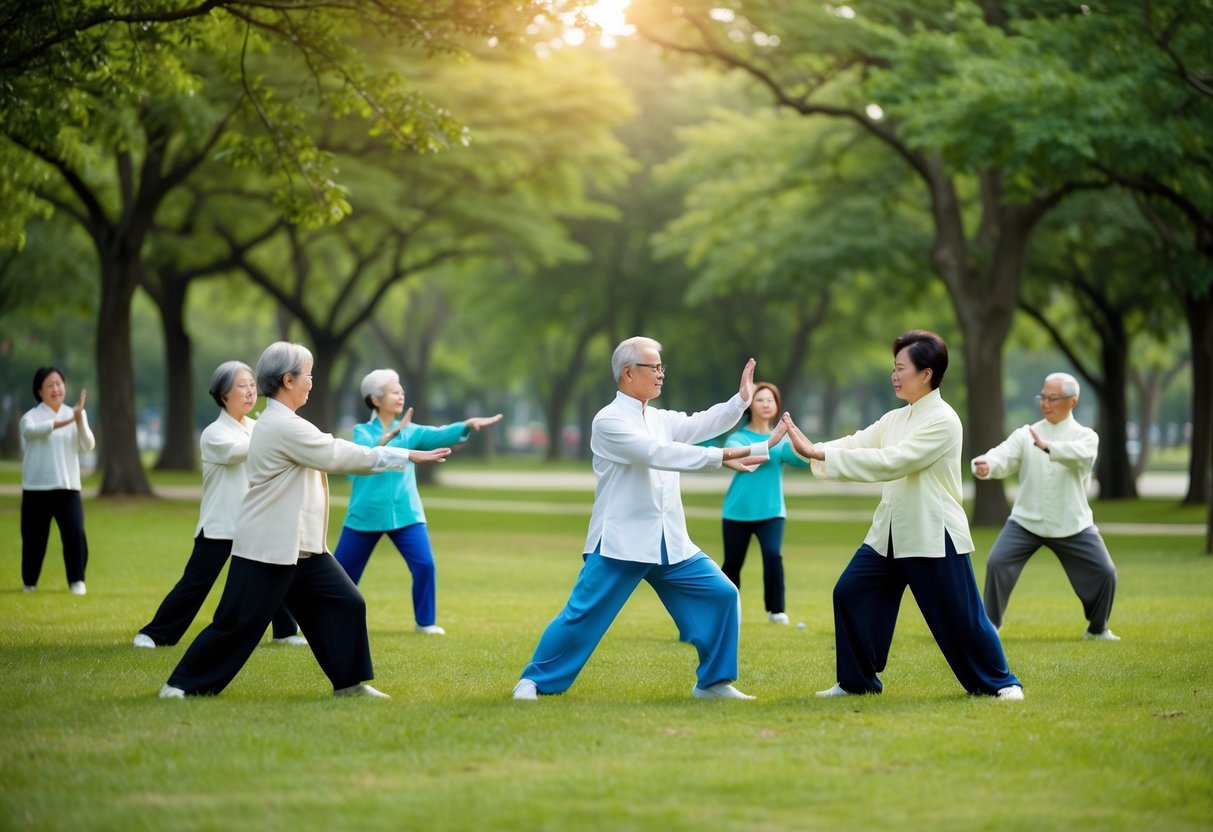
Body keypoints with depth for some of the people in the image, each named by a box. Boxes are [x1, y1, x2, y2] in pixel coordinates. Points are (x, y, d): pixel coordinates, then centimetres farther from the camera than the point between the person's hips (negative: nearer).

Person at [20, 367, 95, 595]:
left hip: (68, 487, 2)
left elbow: (88, 446, -5)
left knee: (75, 533, -14)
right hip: (36, 488, -2)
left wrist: (79, 418, -21)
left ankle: (76, 580, -2)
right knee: (34, 537, 3)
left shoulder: (76, 415, 7)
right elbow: (32, 430, -29)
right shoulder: (31, 417, -4)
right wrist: (64, 422, -41)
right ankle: (29, 583, 24)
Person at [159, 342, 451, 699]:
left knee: (346, 603, 4)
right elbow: (340, 456, -15)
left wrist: (390, 454, 9)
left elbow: (332, 455, 17)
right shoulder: (283, 427, -19)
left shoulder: (281, 423, 13)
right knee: (238, 623, -4)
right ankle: (182, 684, 7)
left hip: (300, 545, 10)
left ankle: (350, 682, 12)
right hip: (268, 546, -10)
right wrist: (407, 455, -9)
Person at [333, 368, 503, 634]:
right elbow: (366, 452, -23)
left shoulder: (410, 431, 5)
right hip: (365, 513, -1)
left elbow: (439, 435, -13)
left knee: (424, 565, -12)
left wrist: (468, 424, -31)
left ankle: (425, 621, 4)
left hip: (404, 513, 1)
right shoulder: (362, 431, -1)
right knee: (341, 571, 6)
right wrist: (391, 434, -41)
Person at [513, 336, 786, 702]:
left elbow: (702, 424, 2)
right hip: (620, 543, -7)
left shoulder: (660, 419, 14)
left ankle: (713, 681, 10)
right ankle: (534, 680, 10)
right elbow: (659, 454, -23)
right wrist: (724, 456, -27)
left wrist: (742, 399, -13)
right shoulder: (609, 421, -12)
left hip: (670, 544, 7)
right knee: (583, 614, -6)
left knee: (721, 594, 0)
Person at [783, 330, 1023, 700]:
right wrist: (811, 449, -19)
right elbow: (855, 444, 2)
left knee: (960, 615, -2)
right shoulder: (895, 419, 10)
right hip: (890, 532, 8)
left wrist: (820, 454, -29)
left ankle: (1000, 681, 17)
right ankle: (857, 680, 14)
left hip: (934, 536, -8)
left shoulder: (943, 420, -17)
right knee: (850, 593, 2)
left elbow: (892, 462, -26)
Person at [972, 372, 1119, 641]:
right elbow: (1004, 456, -17)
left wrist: (1048, 447, -47)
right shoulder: (1025, 435, 0)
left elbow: (1080, 455, -27)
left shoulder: (1085, 436, -3)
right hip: (1025, 521, 0)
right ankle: (989, 626, 1)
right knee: (997, 563, -15)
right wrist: (986, 465, -42)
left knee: (1104, 572, -4)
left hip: (1072, 525, 0)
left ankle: (1097, 629, 22)